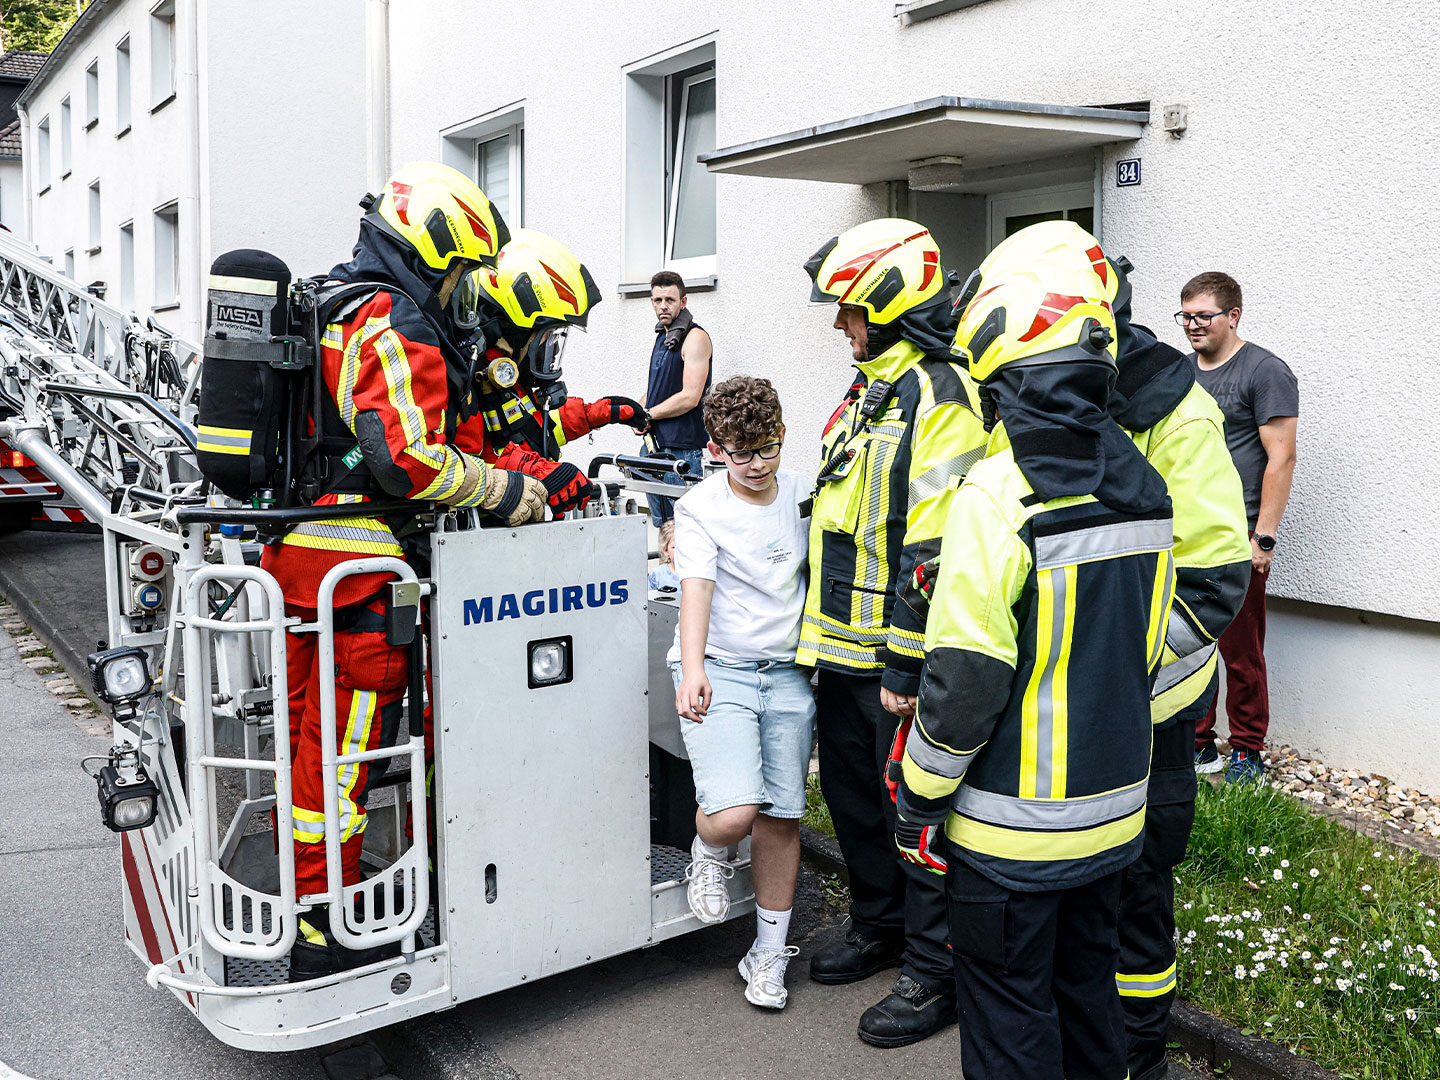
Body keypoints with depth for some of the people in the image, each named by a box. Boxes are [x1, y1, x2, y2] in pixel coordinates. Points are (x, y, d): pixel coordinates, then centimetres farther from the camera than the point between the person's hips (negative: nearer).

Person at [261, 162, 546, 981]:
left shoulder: (332, 307, 18)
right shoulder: (400, 326, -15)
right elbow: (408, 456, -26)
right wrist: (505, 491, -14)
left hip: (296, 545, 10)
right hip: (356, 567, -10)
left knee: (311, 724, 18)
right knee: (346, 738, -3)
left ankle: (303, 884, 32)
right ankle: (324, 930, 5)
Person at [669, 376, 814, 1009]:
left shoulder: (803, 495, 7)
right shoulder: (701, 506, -6)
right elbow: (697, 586, -19)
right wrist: (692, 669, -33)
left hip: (788, 671, 4)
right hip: (718, 669, -4)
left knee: (781, 818, 4)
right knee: (734, 813, -20)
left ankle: (769, 953, 22)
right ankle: (708, 855, 17)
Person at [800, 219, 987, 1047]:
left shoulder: (938, 397, -18)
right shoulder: (870, 389, 14)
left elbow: (935, 548, -24)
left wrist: (904, 667, -23)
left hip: (898, 657, -10)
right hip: (846, 646, 10)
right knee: (852, 792, 20)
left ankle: (936, 972, 18)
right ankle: (879, 927, 39)